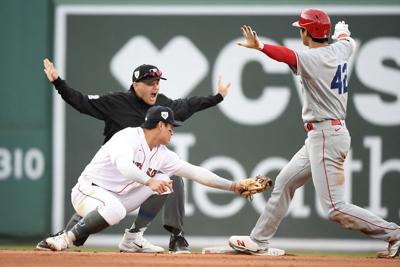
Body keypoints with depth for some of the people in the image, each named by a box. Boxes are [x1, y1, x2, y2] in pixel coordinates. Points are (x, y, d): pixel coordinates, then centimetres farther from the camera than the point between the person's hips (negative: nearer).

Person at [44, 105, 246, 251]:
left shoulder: (163, 155, 6)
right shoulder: (128, 137, -18)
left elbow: (195, 172, 9)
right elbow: (124, 165, -38)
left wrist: (231, 186, 5)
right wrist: (149, 181, -52)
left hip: (118, 198, 8)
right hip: (89, 190, -8)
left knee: (164, 181, 0)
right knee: (115, 210, -41)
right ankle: (67, 238, -28)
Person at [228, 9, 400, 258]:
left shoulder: (313, 59, -17)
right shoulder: (341, 49, 8)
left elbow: (286, 55, -37)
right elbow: (348, 41, 32)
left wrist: (259, 46, -53)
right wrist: (342, 32, 55)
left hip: (325, 137, -10)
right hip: (326, 135, 10)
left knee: (335, 208, -11)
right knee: (284, 182, 18)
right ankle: (259, 241, 25)